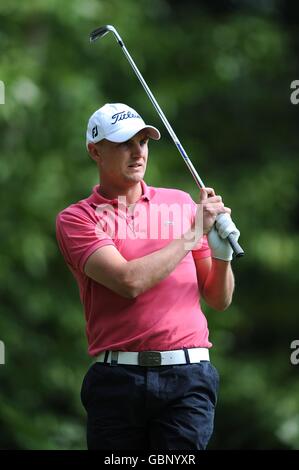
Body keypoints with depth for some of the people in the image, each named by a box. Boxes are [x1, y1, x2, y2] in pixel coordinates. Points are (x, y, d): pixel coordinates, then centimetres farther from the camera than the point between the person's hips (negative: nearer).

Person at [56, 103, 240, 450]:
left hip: (187, 374, 1)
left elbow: (219, 300, 16)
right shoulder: (76, 219, 5)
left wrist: (222, 253, -4)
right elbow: (129, 281, -12)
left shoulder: (181, 203, 15)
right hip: (117, 379, -1)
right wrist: (194, 233, -6)